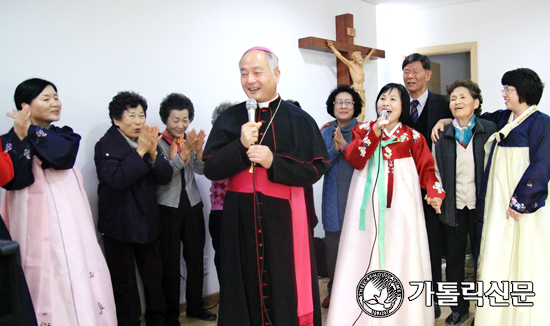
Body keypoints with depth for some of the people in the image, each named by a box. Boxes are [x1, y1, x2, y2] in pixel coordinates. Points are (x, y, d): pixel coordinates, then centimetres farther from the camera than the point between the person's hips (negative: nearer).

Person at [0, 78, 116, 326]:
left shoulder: (65, 135, 14)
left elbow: (63, 156, -10)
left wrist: (32, 131, -7)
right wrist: (22, 137, -15)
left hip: (73, 224, 4)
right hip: (40, 226, -4)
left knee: (84, 279, 2)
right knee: (48, 285, -5)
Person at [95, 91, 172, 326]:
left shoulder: (148, 141, 5)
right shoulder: (105, 146, -10)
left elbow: (165, 177, -2)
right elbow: (117, 179, -24)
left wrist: (153, 152, -18)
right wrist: (140, 151, -27)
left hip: (148, 224, 5)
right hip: (120, 226, -5)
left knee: (155, 278, 15)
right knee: (124, 283, 6)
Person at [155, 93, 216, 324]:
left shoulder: (192, 140, 7)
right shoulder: (158, 143, -5)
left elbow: (201, 170, -5)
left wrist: (198, 150, -24)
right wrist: (184, 151, -31)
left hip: (193, 206, 4)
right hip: (168, 208, -4)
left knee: (196, 258, 10)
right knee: (170, 262, 3)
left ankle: (195, 306, 27)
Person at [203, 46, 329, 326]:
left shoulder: (298, 120, 0)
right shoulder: (230, 119, 5)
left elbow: (314, 170, -5)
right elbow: (210, 169, -1)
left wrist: (274, 163, -18)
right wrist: (241, 146, -15)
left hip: (285, 217, -1)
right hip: (240, 218, 2)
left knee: (287, 290, 5)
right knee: (247, 288, 9)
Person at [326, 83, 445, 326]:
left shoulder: (412, 137, 6)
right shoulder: (363, 130, 6)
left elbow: (426, 168, 5)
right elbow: (354, 159, -8)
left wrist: (434, 192, -12)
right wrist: (374, 133, -16)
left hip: (401, 205, 0)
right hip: (369, 203, 0)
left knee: (399, 256, 1)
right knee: (366, 254, 1)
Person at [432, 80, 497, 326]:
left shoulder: (490, 130, -1)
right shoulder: (442, 136, 4)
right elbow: (435, 170, 7)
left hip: (481, 206, -2)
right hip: (453, 208, 2)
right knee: (454, 261, 11)